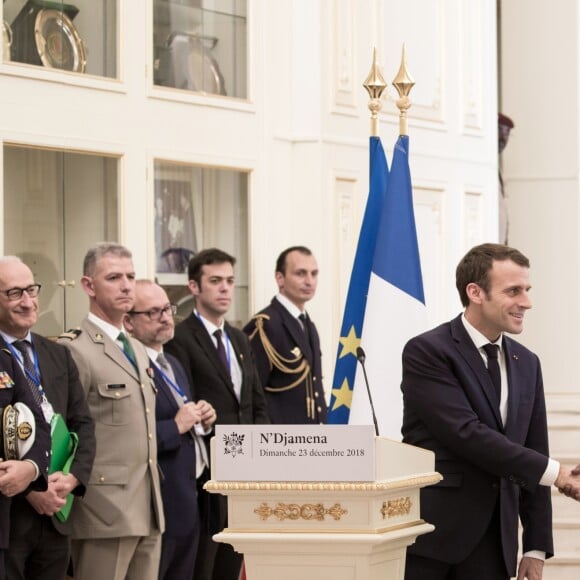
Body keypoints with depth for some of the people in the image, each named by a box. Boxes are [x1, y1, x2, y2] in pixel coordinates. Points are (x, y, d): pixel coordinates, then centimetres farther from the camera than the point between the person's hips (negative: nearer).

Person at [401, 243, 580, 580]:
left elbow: (533, 455, 14)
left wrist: (537, 546, 10)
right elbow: (466, 433, -18)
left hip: (492, 541, 6)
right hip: (430, 535, -5)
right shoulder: (427, 352, -8)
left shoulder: (526, 363, 13)